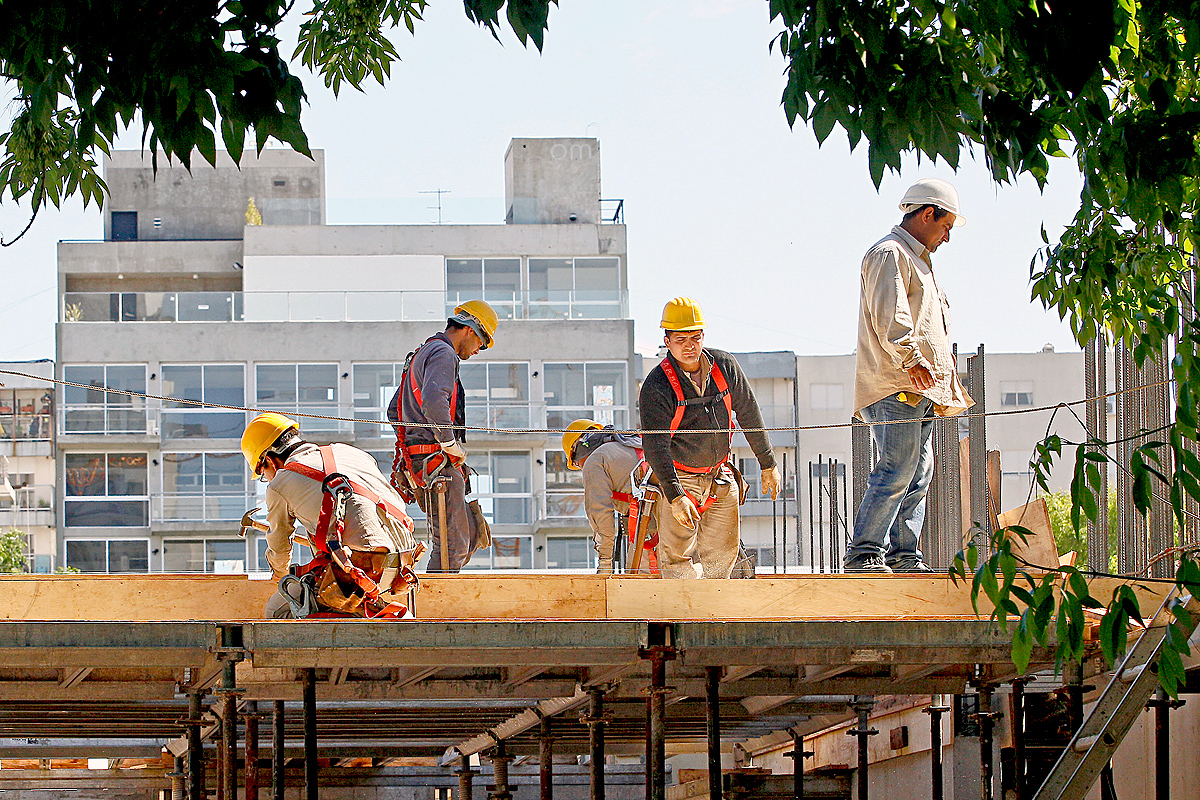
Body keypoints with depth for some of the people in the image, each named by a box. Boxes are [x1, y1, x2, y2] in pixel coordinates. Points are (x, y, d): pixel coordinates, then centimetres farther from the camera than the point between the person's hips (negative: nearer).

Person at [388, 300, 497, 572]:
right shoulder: (443, 353, -8)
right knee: (453, 544, -11)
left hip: (414, 464, 10)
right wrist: (450, 444, -19)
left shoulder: (420, 356, 25)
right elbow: (434, 399, -28)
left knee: (474, 533, 13)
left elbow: (394, 411, 31)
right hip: (437, 463, -10)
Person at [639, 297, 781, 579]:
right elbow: (655, 447, -25)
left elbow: (749, 415, 5)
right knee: (679, 558, -12)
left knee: (723, 553, 6)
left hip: (721, 477, 5)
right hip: (678, 477, -5)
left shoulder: (724, 366, -6)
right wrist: (675, 496, -34)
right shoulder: (657, 386, -21)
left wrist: (768, 464, 9)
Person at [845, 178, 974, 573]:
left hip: (920, 392, 11)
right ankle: (864, 553, -14)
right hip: (896, 390, -11)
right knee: (896, 473, -14)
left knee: (918, 476, 7)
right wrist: (912, 360, -27)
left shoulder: (917, 260, 28)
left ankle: (904, 556, 9)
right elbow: (889, 317, -19)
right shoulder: (889, 254, -5)